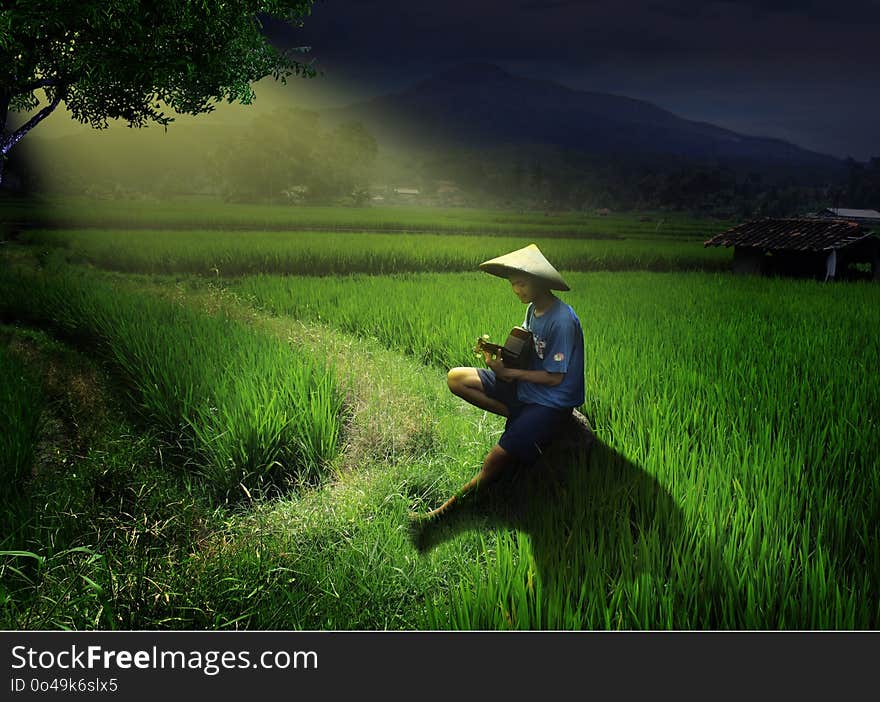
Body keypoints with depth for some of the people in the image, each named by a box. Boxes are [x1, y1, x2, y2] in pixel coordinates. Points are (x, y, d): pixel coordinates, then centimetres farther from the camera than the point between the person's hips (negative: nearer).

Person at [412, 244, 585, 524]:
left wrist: (506, 372, -18)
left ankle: (444, 511, -7)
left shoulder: (562, 321, -23)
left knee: (494, 462, -22)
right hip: (524, 385, 9)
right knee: (456, 378, 0)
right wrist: (498, 353, -10)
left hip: (551, 402, -9)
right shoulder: (533, 308, 4)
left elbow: (555, 377, -20)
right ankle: (517, 417, -1)